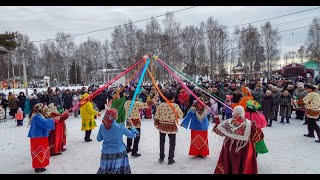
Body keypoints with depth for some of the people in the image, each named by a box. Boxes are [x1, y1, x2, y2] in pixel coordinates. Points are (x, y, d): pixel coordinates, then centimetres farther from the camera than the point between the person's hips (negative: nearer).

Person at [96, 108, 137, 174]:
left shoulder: (102, 126, -6)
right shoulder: (120, 127, -14)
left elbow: (98, 139, 7)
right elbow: (132, 135, -4)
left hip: (106, 153, 3)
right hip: (119, 153, -3)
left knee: (104, 170, 12)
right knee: (123, 170, 11)